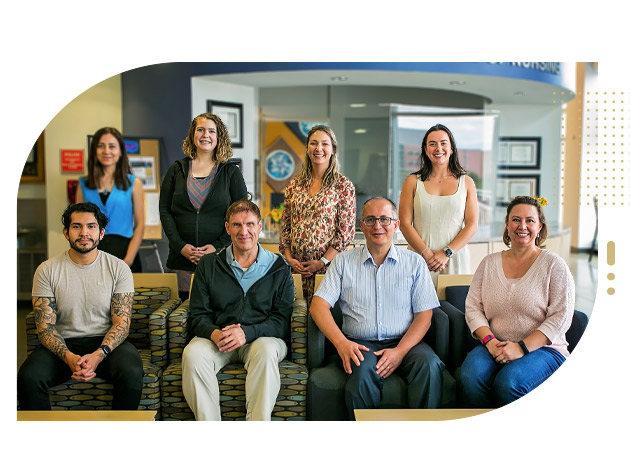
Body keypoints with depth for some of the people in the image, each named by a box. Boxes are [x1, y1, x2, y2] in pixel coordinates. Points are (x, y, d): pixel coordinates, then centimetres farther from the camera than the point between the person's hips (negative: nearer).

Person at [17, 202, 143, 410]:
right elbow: (45, 326, -4)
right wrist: (69, 357, -22)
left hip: (106, 342, -1)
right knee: (28, 377, -28)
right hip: (63, 345, 1)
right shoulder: (47, 270, 0)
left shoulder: (118, 268, -1)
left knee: (131, 372, -31)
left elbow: (122, 322, -6)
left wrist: (98, 355, -23)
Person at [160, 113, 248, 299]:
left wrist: (218, 246, -10)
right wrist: (180, 245, -5)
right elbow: (164, 210, 7)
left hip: (220, 258, -2)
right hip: (182, 257, 2)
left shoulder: (231, 172, 5)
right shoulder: (177, 169, 10)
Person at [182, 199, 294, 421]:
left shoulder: (279, 268, 7)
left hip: (261, 338, -1)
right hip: (216, 339, 2)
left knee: (266, 350, -35)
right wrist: (215, 334, -16)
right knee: (192, 353, -30)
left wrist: (246, 332, -18)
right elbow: (198, 315, 7)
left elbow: (282, 319, -1)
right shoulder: (208, 265, 13)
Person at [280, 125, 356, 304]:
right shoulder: (294, 185, 10)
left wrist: (322, 262, -12)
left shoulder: (343, 185, -2)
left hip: (329, 265, -3)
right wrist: (289, 258, -1)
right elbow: (285, 227, 12)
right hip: (296, 268, 3)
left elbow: (346, 232, -6)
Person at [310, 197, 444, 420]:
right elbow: (319, 305, 1)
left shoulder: (414, 263, 10)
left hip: (404, 343, 1)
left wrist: (400, 351, -13)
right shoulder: (344, 262, 10)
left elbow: (424, 315, 4)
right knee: (363, 370, -33)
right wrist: (341, 342, -16)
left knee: (430, 365, -30)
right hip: (360, 345, 0)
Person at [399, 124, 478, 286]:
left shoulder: (466, 182, 9)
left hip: (455, 259, 1)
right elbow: (405, 223, -1)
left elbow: (472, 225, 2)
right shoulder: (413, 182, 6)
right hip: (420, 259, -1)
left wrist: (446, 253, -9)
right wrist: (427, 254, -11)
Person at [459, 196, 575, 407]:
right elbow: (473, 308, 7)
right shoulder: (489, 263, 12)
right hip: (495, 347, 3)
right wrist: (489, 340, -11)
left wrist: (522, 347, -16)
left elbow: (560, 317, -7)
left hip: (542, 348, -3)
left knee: (508, 382, -33)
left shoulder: (553, 265, 1)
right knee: (471, 376, -29)